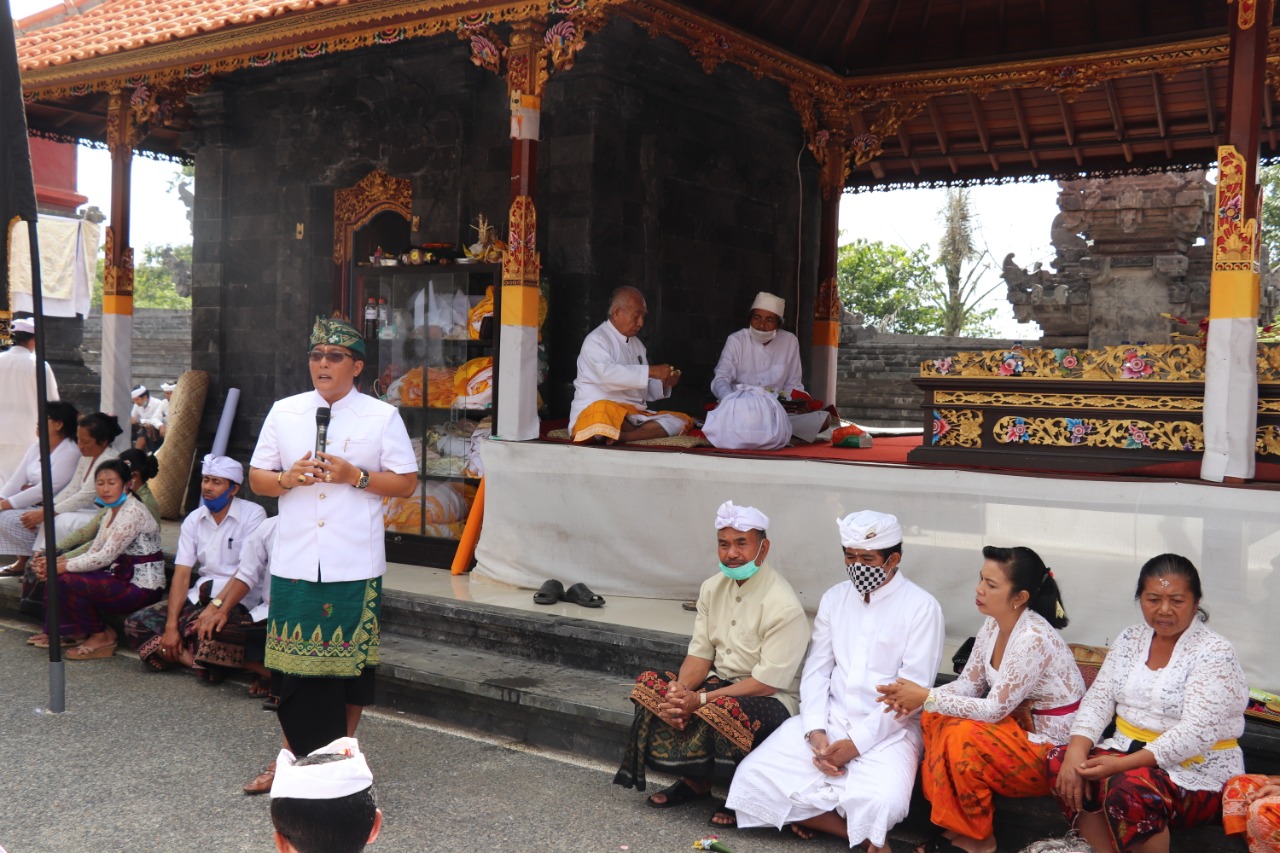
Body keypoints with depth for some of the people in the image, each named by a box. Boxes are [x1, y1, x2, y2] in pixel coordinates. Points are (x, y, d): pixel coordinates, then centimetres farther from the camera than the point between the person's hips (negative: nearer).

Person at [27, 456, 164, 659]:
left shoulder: (133, 512, -16)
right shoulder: (112, 512, 13)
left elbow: (105, 557, -22)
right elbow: (93, 553, 9)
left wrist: (63, 566, -15)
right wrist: (55, 563, -4)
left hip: (142, 587, -9)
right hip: (123, 577, 9)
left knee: (68, 581, -19)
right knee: (55, 575, 3)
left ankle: (100, 637, -2)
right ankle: (56, 632, 16)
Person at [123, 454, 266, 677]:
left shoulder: (253, 515, -8)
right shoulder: (194, 520, 8)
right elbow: (181, 574, 0)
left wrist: (217, 604, -27)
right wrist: (170, 625, -10)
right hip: (200, 596, 6)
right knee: (136, 624, -9)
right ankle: (198, 660, -21)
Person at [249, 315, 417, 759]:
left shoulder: (382, 417, 3)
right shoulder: (283, 412, 10)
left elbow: (406, 483, 2)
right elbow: (256, 478, 13)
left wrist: (355, 476, -12)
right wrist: (287, 479, -9)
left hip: (355, 566, -2)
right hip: (295, 563, 2)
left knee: (351, 660, 5)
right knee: (298, 662, 3)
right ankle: (298, 756, 18)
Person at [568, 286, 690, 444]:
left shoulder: (637, 344, 22)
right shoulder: (596, 340, -3)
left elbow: (645, 391, 22)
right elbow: (607, 374, -24)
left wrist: (664, 384, 1)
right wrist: (650, 371, -25)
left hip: (633, 415, 8)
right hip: (601, 408, -8)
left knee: (680, 421, -13)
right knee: (604, 414, -43)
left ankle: (619, 436, -28)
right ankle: (651, 431, -16)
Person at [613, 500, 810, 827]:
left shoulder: (783, 604, -20)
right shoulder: (713, 588, 2)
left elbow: (769, 681, -21)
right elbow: (700, 652, 2)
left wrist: (701, 699, -25)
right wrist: (680, 689, -20)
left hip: (771, 698, -7)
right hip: (721, 680, 7)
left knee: (717, 712, -36)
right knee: (650, 688, -12)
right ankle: (693, 779, 4)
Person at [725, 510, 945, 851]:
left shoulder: (921, 607, -7)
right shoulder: (834, 598, 9)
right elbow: (816, 669, 7)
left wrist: (857, 742, -17)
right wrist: (815, 731, -9)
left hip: (888, 729, -5)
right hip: (830, 719, 5)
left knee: (880, 804, -34)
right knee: (753, 777, -14)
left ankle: (807, 814, -1)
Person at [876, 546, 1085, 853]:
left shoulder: (1033, 639, -28)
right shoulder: (993, 625, -1)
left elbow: (994, 709, -27)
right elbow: (969, 683, 3)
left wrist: (926, 697, -25)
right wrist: (917, 697, -15)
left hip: (1053, 751, -8)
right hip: (1021, 727, 8)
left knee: (965, 737, -27)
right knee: (935, 717, -9)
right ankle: (956, 826, -2)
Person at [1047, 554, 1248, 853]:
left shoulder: (1215, 653, -12)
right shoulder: (1129, 639, 7)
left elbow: (1196, 733, -21)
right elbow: (1099, 699, 2)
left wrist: (1122, 764, -29)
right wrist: (1076, 751, -18)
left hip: (1198, 770, -6)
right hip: (1129, 752, 6)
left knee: (1129, 788, -35)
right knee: (1059, 759, -19)